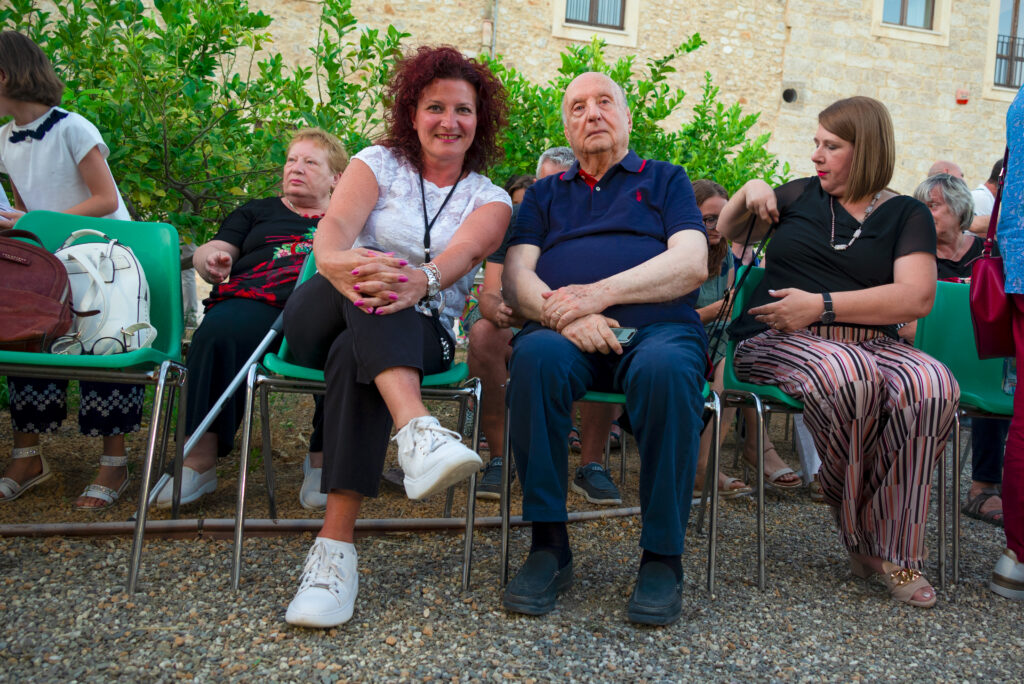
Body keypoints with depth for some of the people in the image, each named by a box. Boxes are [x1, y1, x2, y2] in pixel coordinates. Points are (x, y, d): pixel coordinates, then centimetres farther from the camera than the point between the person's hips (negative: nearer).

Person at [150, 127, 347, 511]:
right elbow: (209, 252, 22)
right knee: (218, 332, -36)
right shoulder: (257, 213, 33)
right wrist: (211, 258, -3)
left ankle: (323, 458, -22)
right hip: (255, 301, 1)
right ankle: (200, 459, -30)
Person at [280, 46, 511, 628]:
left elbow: (462, 253, -15)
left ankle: (336, 545, -41)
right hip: (320, 321, 1)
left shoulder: (490, 199, 9)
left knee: (355, 357, -36)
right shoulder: (378, 163, 11)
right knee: (368, 274, -34)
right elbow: (335, 226, -11)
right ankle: (417, 428, -56)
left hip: (423, 334, 0)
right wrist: (340, 261, -38)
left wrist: (419, 282, -41)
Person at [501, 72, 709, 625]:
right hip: (565, 332, 1)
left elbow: (692, 263, 4)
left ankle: (663, 557, -23)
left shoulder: (666, 180, 22)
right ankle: (549, 546, -25)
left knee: (666, 368, -37)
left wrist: (600, 294, -10)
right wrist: (564, 315, -11)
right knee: (536, 355, -34)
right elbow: (516, 276, 11)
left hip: (658, 327, -1)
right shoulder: (545, 195, 28)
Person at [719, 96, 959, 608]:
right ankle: (859, 534, -15)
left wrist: (820, 305, -14)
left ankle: (894, 548, -19)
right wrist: (749, 191, 9)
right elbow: (728, 232, 30)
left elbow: (917, 297, -6)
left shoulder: (906, 215, 10)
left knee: (933, 385, -33)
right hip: (778, 340, 0)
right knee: (850, 374, -37)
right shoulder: (801, 195, 18)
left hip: (868, 344, 1)